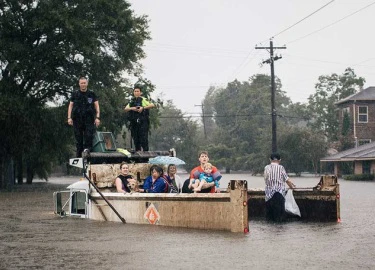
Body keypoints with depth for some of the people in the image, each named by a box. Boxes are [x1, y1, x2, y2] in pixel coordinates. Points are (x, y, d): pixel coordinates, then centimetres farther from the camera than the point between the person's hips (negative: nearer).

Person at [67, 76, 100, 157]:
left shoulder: (92, 94, 8)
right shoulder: (75, 94, 10)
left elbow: (97, 106, 6)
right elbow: (70, 106, 9)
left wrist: (97, 117, -5)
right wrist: (69, 118, -2)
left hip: (89, 120, -1)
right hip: (77, 120, 1)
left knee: (89, 138, -12)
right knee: (78, 139, 4)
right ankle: (79, 156, 9)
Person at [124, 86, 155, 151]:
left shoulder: (143, 100, 0)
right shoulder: (132, 101, 17)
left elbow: (152, 105, -12)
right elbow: (126, 109, 8)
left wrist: (143, 108, -22)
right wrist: (132, 108, -11)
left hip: (143, 122, -6)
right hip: (134, 123, 6)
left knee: (143, 138, -10)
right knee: (135, 139, 9)